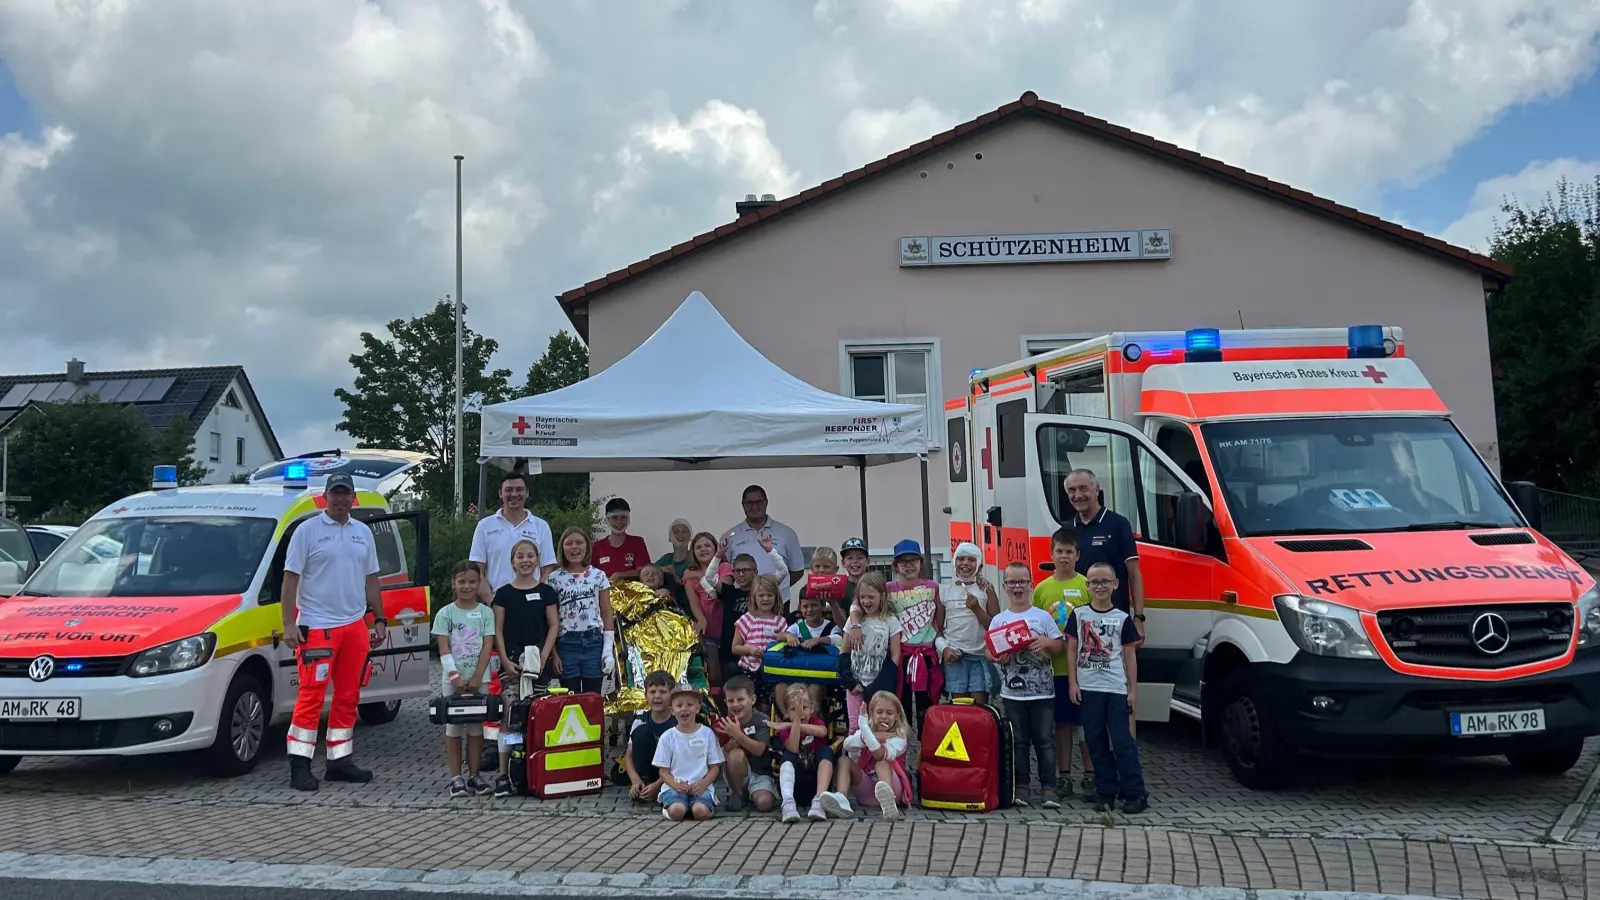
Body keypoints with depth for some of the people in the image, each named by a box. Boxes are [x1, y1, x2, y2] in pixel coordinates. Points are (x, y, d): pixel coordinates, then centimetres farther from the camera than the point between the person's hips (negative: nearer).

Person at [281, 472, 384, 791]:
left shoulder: (363, 532, 14)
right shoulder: (308, 530, -3)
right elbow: (290, 579, -6)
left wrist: (379, 620, 14)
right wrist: (289, 624, -13)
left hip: (355, 625, 6)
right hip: (317, 626, -6)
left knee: (348, 696, 9)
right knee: (311, 695, -7)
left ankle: (340, 760, 18)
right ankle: (299, 765, 0)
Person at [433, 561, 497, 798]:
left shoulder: (486, 612, 3)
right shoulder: (445, 614, 1)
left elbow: (487, 647, -2)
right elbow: (444, 650, -4)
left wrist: (477, 677, -11)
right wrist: (455, 676, -14)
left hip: (478, 680, 1)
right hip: (453, 680, 0)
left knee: (476, 728, 5)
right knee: (453, 727, 3)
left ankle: (474, 776, 12)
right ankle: (456, 778, 8)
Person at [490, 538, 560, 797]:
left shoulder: (546, 591, 6)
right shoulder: (504, 593, 5)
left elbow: (553, 626, 4)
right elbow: (498, 630, 4)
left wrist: (543, 657, -7)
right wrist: (505, 660, -6)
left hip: (539, 660, 1)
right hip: (511, 661, -1)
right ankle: (503, 774, -5)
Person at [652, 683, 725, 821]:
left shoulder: (707, 734, 3)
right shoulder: (667, 737, 3)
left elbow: (715, 767, 6)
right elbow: (664, 771, 5)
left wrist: (703, 784, -13)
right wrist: (675, 784, -16)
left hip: (700, 786, 0)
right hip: (675, 786, 0)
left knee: (700, 812, -31)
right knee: (676, 812, -31)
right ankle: (668, 805, 1)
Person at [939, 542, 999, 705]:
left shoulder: (986, 588, 4)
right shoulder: (944, 590, 7)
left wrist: (976, 608, -12)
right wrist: (944, 648, -6)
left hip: (981, 655, -1)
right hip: (955, 655, 1)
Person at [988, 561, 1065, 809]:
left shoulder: (1043, 616, 2)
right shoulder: (999, 620, 4)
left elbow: (1058, 646, 5)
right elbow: (990, 651, 4)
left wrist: (1045, 642, -15)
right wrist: (998, 656, -17)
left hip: (1042, 691, -1)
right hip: (1012, 692, 1)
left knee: (1045, 741, 0)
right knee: (1018, 742, 8)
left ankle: (1048, 789, 5)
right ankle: (1020, 788, 15)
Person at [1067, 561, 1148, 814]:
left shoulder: (1122, 618, 3)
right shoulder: (1079, 614, 5)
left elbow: (1129, 655, 5)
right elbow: (1072, 649, 7)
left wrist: (1133, 689, 2)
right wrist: (1073, 683, 1)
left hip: (1116, 688, -1)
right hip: (1088, 687, 2)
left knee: (1123, 741, -3)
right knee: (1097, 743, 6)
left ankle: (1135, 793, 3)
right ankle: (1105, 791, 15)